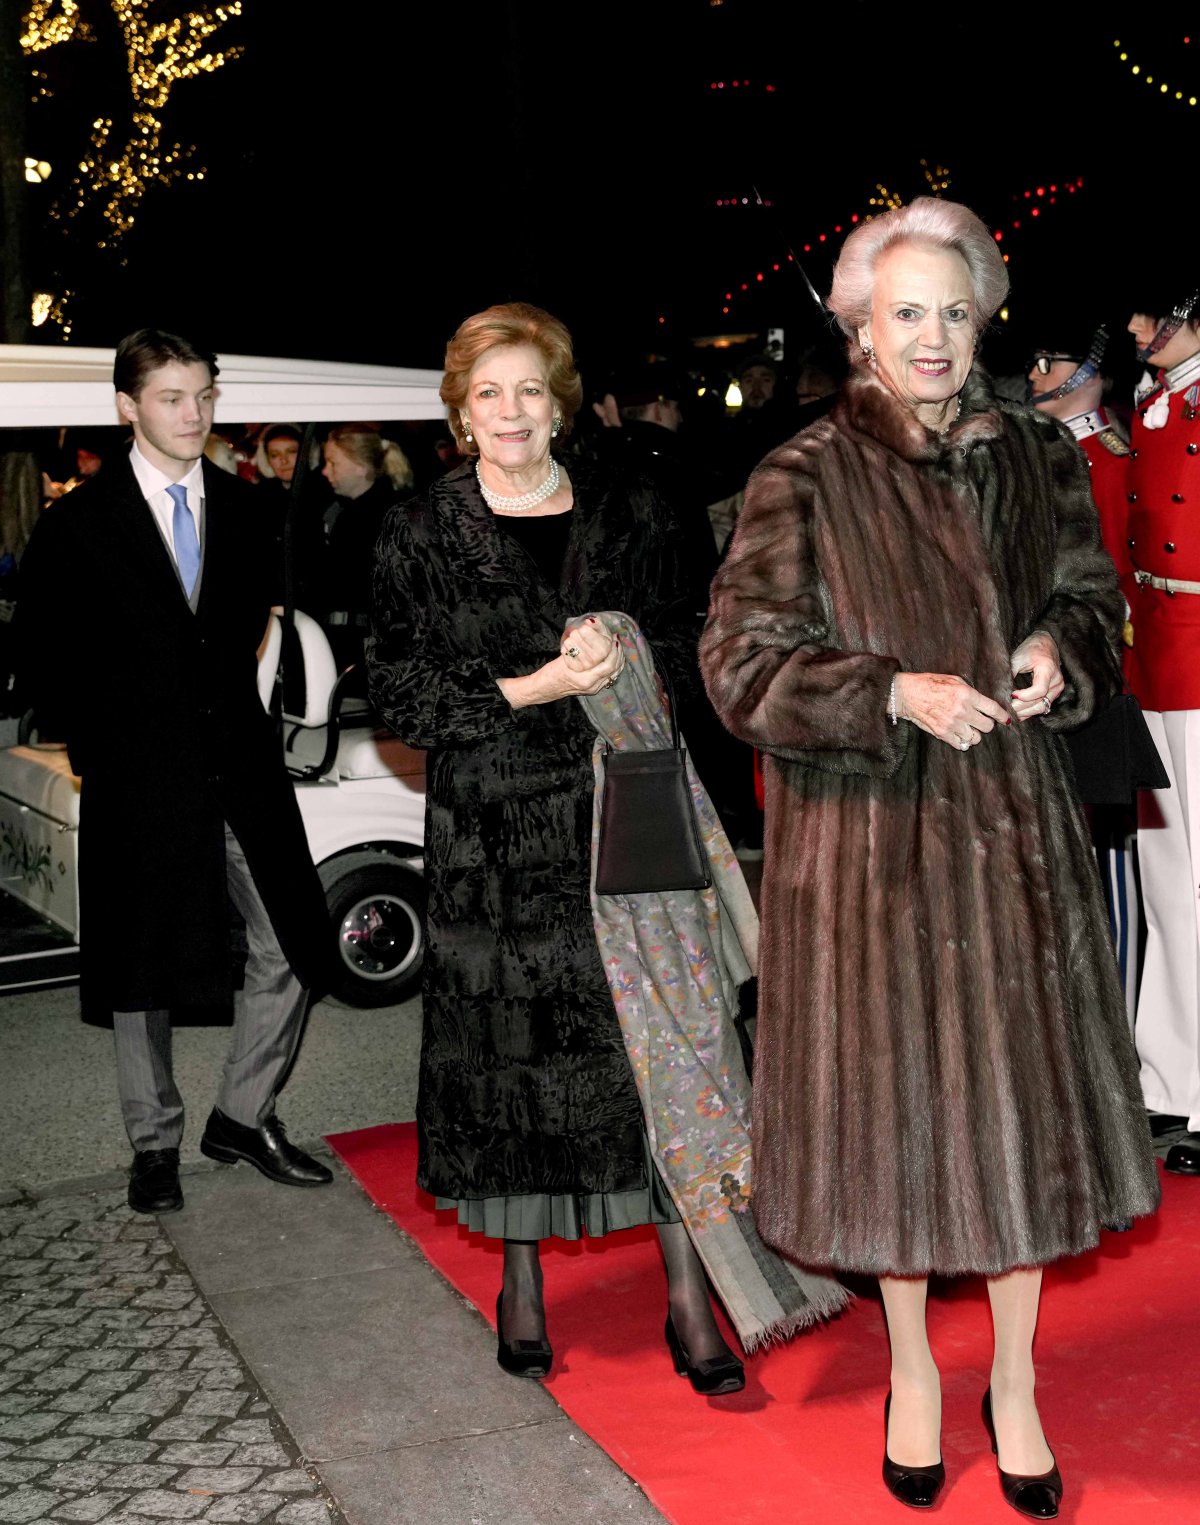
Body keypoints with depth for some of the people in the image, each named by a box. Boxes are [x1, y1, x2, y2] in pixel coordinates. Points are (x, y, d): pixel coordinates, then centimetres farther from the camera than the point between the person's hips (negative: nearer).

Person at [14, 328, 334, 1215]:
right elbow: (45, 659, 2)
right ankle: (155, 1144, 23)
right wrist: (93, 750, -3)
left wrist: (235, 705, 9)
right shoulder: (79, 524, -3)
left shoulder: (242, 508, 8)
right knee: (141, 972, 7)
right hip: (139, 777, -3)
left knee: (293, 947, 3)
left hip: (241, 765, 4)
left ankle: (244, 1116, 21)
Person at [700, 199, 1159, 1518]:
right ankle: (910, 1368, 32)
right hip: (871, 839, -3)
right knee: (891, 1099, 8)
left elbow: (1094, 601, 15)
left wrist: (1061, 653, -8)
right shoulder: (804, 482, -8)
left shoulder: (1038, 458, 4)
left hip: (1015, 829, 3)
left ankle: (1015, 1380, 29)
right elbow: (740, 663, -11)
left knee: (1023, 1096, 8)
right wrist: (899, 692, -21)